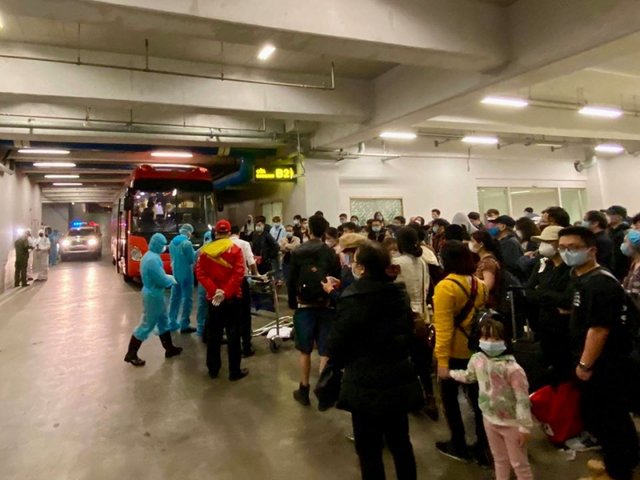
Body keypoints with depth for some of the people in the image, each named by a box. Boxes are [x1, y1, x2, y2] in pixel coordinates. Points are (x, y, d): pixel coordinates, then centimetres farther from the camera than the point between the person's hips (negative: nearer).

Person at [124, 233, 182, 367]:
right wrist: (172, 280, -4)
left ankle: (169, 348, 32)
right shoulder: (153, 259, -26)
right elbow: (163, 280, -24)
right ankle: (131, 354, 14)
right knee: (147, 325, 1)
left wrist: (168, 277, 3)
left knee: (163, 321, 19)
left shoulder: (150, 255, 7)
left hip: (155, 294, 11)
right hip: (153, 295, -11)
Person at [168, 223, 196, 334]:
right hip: (186, 274, -8)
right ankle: (184, 325, 1)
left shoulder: (172, 242, 7)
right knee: (187, 298, -1)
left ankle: (172, 323, 21)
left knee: (175, 297, 14)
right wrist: (196, 253, 2)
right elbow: (192, 260, -15)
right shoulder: (187, 243, -17)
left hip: (175, 273, 8)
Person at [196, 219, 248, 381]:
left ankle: (213, 369, 23)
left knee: (213, 334, 13)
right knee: (233, 334, 4)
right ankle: (235, 371, 10)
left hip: (213, 298, 3)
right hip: (232, 298, -3)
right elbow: (239, 273, -17)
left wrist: (214, 291, -13)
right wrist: (225, 292, -18)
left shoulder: (205, 251, 2)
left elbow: (201, 273, -7)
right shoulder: (235, 249, -6)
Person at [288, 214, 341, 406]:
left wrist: (292, 304, 8)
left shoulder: (297, 252, -3)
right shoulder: (331, 253, -4)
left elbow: (291, 281, -2)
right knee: (325, 352, 6)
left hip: (304, 306, 0)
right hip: (326, 306, 0)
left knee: (305, 351, 12)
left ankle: (304, 391, 22)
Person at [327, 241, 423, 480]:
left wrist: (340, 362, 7)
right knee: (401, 442, 23)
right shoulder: (400, 293, -1)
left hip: (366, 383, -6)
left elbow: (338, 343, -14)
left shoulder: (353, 298, -21)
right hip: (399, 378, 6)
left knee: (369, 449, 13)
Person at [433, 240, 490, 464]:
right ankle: (483, 447, 26)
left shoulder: (445, 287, -20)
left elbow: (444, 328, -22)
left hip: (454, 353, -5)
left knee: (450, 398, 14)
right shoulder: (479, 285, -1)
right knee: (477, 398, 16)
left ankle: (459, 446, 25)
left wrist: (442, 360, -19)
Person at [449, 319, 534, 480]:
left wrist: (525, 427, -17)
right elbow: (469, 376, 14)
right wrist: (449, 373, 22)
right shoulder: (477, 359, -9)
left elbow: (522, 399, -22)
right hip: (490, 419, 6)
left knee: (519, 463, 13)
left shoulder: (512, 368, -29)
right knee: (499, 459, 25)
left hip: (511, 423, -6)